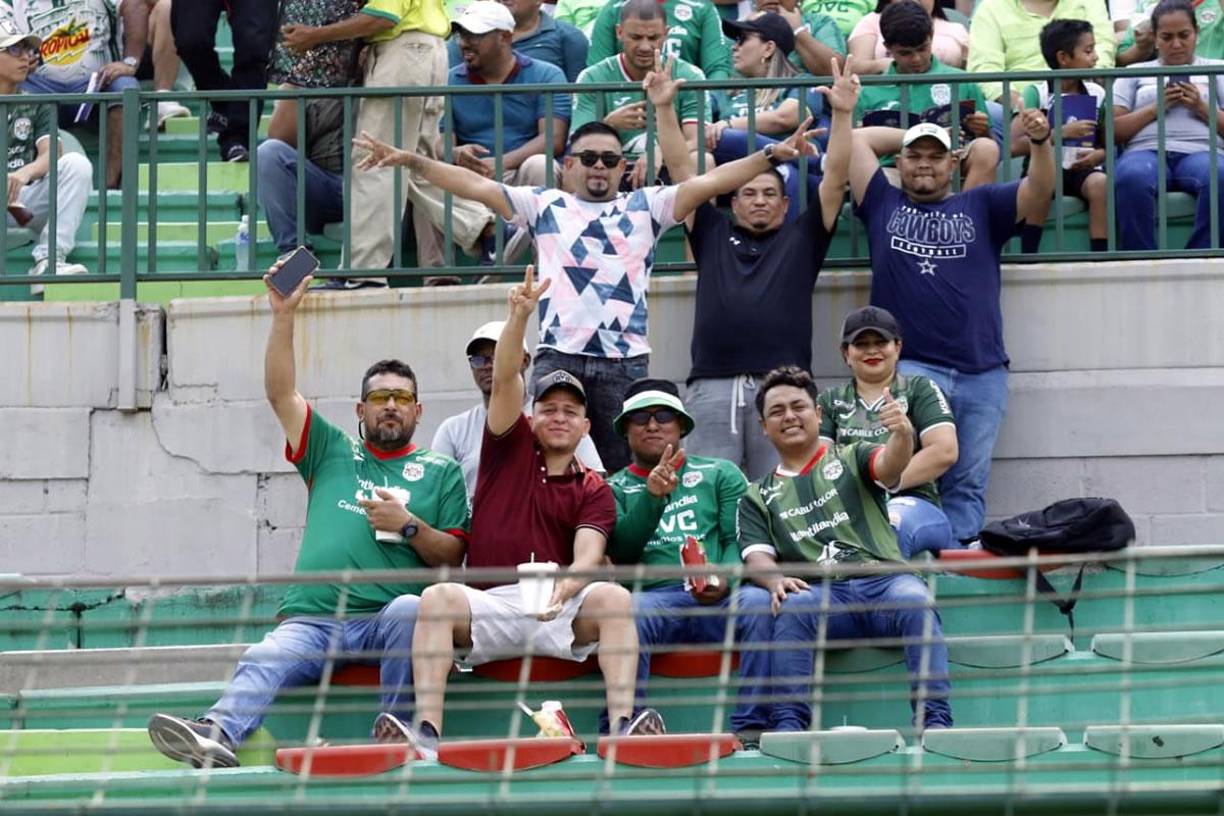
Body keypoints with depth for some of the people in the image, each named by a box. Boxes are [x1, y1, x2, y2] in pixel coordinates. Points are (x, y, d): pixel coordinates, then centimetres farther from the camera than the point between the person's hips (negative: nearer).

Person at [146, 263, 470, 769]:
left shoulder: (439, 472, 21)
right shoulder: (333, 452, 25)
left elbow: (452, 557, 14)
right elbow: (280, 392, 16)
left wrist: (410, 526, -3)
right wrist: (284, 315, 8)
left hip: (385, 620, -1)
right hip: (311, 620, 1)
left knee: (410, 608, -38)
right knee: (263, 661, -29)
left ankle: (393, 728, -36)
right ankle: (216, 737, -56)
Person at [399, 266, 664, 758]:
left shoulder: (594, 492, 15)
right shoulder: (511, 449, 18)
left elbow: (587, 559, -3)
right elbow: (505, 381, 2)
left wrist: (562, 588, -26)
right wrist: (520, 317, -15)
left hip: (561, 612, 0)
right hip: (488, 606, 0)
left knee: (614, 597, -30)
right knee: (438, 596, -31)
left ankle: (623, 726, -43)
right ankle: (426, 732, -43)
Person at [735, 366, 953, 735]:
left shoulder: (852, 459, 21)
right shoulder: (758, 496, 25)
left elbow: (889, 466, -3)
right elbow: (756, 556, 10)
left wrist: (903, 435, -28)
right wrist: (775, 580, -16)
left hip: (883, 580, 0)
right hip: (821, 594, 0)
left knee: (916, 601, -35)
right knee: (789, 608, -35)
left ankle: (935, 721, -40)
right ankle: (788, 724, -38)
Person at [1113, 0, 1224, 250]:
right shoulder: (1135, 73, 25)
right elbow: (1113, 132, 14)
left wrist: (1202, 109, -2)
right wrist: (1155, 108, 1)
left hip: (1198, 152, 0)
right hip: (1146, 150, 0)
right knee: (1132, 178, -39)